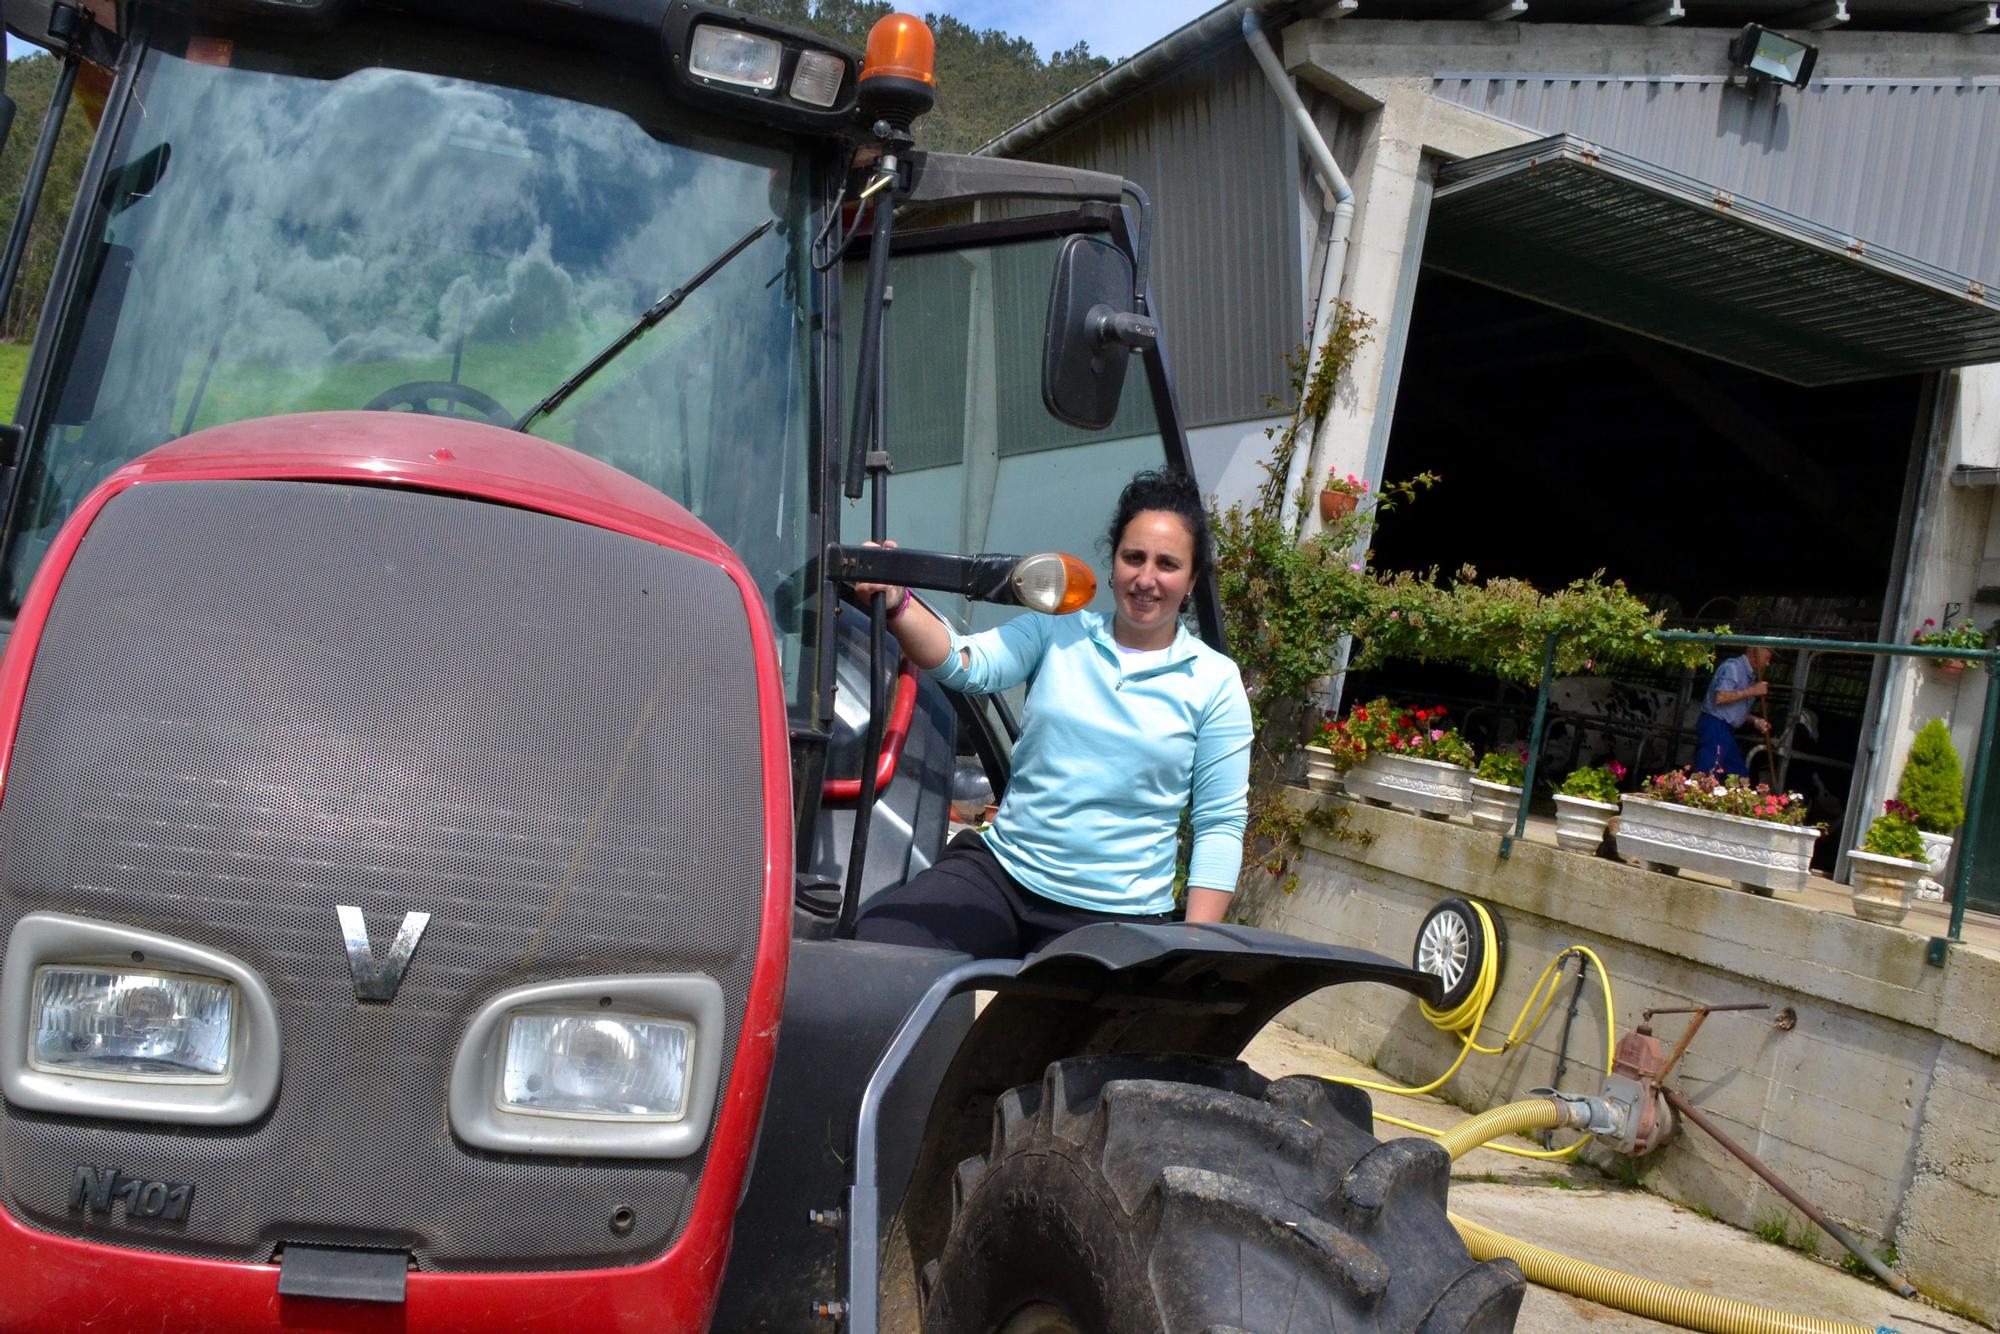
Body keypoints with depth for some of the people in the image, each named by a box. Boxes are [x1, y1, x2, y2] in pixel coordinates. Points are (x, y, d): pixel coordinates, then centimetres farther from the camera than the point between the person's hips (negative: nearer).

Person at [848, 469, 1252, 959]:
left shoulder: (1214, 681, 3)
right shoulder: (1057, 632, 6)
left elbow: (1221, 823, 1)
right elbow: (968, 664, -11)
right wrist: (898, 604, -30)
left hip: (1115, 914, -1)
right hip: (999, 870, 1)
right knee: (872, 938, -21)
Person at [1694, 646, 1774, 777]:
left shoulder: (1749, 675, 17)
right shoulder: (1732, 667, -11)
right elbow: (1720, 698, -23)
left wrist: (1755, 721, 8)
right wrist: (1752, 691, -17)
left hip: (1727, 730, 10)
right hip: (1714, 727, -10)